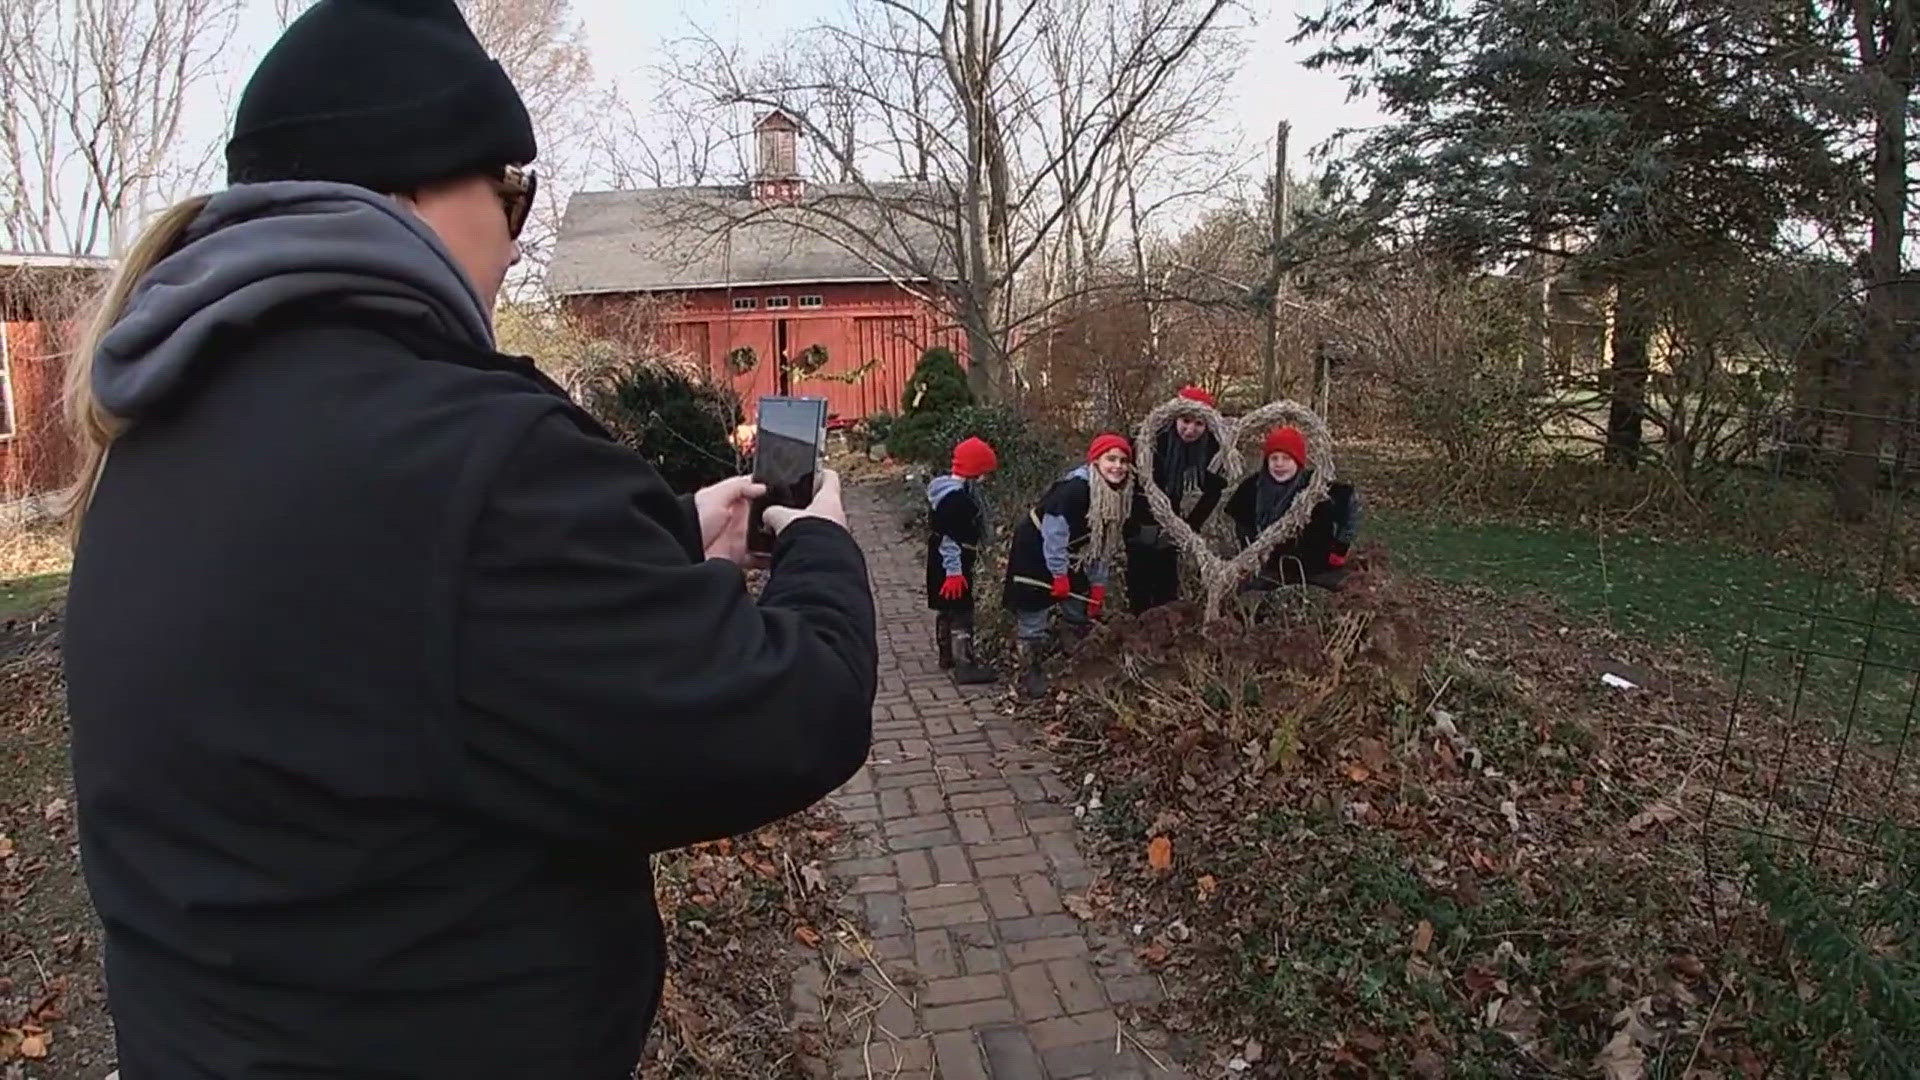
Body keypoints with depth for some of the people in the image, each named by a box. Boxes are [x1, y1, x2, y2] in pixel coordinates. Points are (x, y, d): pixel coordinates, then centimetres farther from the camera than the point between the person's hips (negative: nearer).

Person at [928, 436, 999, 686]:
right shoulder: (955, 497, -24)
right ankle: (964, 667, -1)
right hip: (952, 565, -11)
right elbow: (949, 539, -26)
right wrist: (954, 571, -25)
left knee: (946, 609, 21)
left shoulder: (948, 488, 8)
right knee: (961, 613, -5)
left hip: (940, 562, 11)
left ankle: (947, 655, 34)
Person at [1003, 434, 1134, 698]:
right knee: (1033, 617, -6)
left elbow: (1104, 544, 5)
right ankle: (1032, 675, 7)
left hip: (1068, 555, 9)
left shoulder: (1119, 497, -2)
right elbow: (1053, 531, -29)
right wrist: (1059, 575, -24)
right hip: (1034, 550, -9)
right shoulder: (1074, 488, -30)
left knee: (1080, 613, 14)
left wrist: (1098, 585, 4)